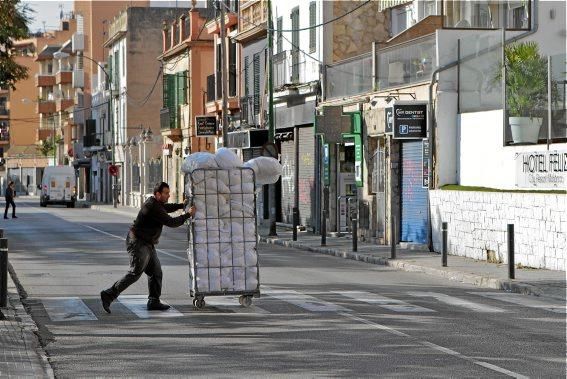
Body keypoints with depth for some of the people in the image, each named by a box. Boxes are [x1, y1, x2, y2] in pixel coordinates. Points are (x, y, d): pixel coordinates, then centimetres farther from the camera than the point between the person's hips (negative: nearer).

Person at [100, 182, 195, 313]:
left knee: (156, 272, 9)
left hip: (147, 245, 11)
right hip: (138, 243, -11)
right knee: (135, 273, -14)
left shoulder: (155, 203, 11)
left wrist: (181, 205, 30)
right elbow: (171, 222, -21)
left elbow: (166, 208, 35)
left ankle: (153, 302, 13)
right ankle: (108, 295, -12)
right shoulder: (153, 207, -21)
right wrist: (188, 215, -11)